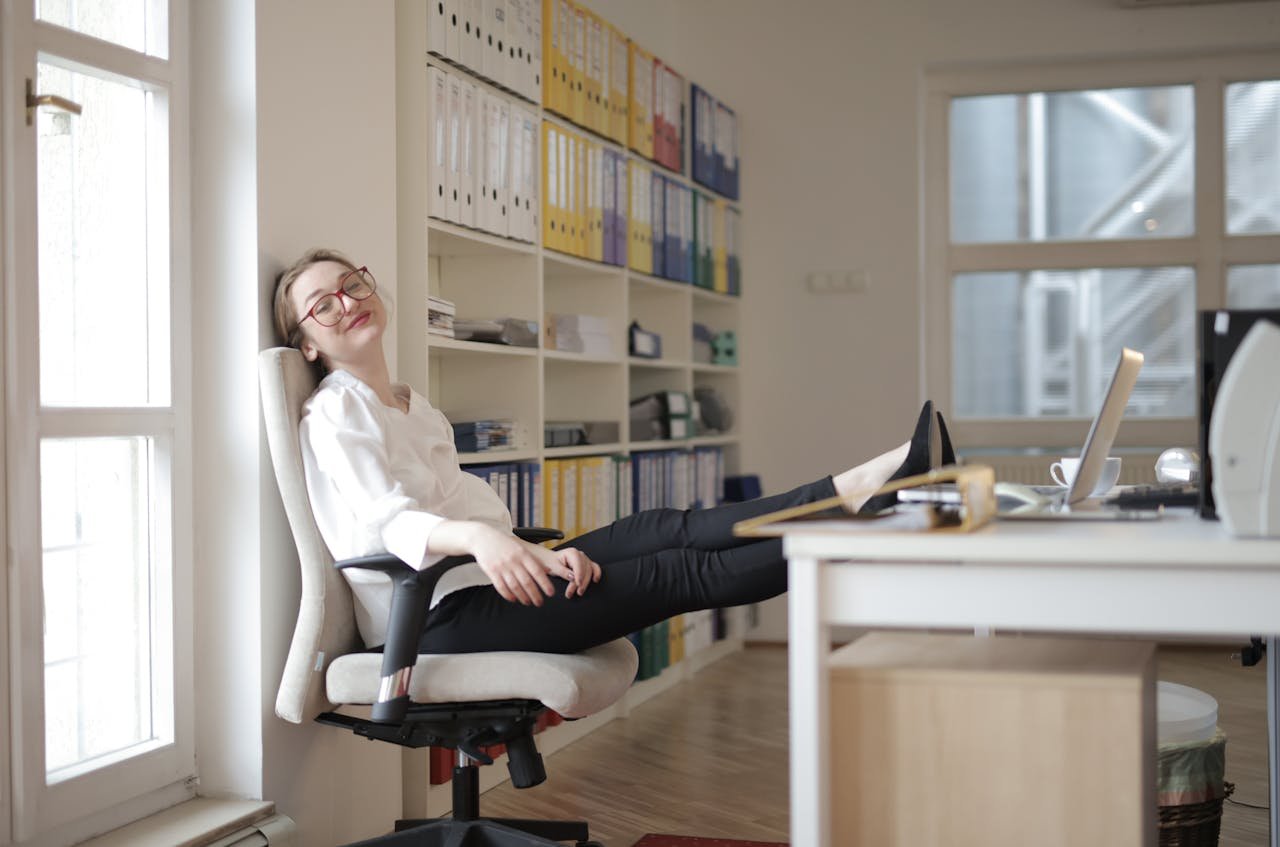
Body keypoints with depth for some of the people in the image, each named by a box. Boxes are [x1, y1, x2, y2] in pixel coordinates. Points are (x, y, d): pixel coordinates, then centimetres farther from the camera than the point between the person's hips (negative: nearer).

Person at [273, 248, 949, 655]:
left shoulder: (414, 408, 23)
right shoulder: (334, 414, -5)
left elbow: (454, 510, 15)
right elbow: (386, 523, -22)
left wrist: (538, 554, -5)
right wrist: (476, 538, -43)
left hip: (478, 583, 8)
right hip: (434, 617, -8)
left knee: (668, 529, -8)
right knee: (673, 572, -14)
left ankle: (856, 489, -15)